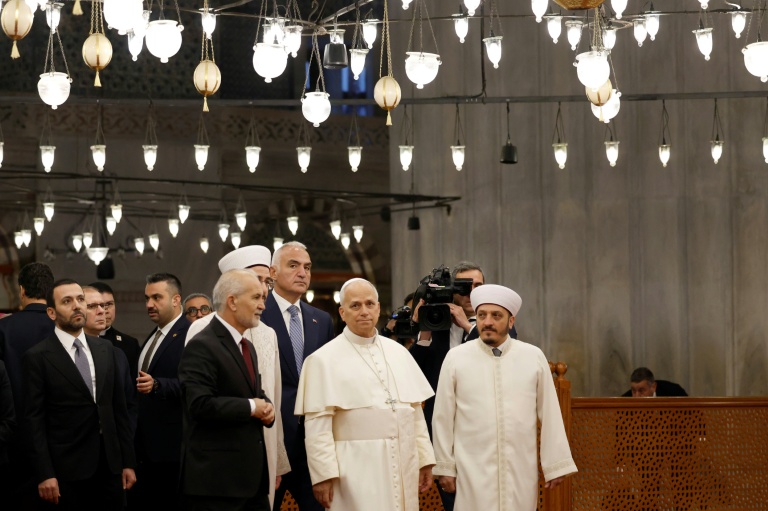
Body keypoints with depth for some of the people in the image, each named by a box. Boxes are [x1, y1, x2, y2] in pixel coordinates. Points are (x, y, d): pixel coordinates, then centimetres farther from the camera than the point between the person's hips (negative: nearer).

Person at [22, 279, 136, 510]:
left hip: (111, 465, 4)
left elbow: (119, 408, 12)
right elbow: (34, 420, -7)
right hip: (68, 469, -4)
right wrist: (45, 474, -13)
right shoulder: (37, 357, -4)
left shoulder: (105, 349, 11)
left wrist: (128, 461, 8)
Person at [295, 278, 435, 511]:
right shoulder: (324, 360, -3)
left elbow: (415, 411, 14)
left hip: (403, 467, 5)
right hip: (357, 471, -5)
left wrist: (425, 458, 10)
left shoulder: (398, 352, 13)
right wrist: (323, 474, -13)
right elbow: (318, 425, -8)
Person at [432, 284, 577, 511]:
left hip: (520, 469, 1)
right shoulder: (456, 358, 1)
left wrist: (555, 464, 4)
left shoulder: (533, 357, 3)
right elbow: (443, 418, 4)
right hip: (473, 471, -1)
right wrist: (445, 467, 4)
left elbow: (550, 414, 5)